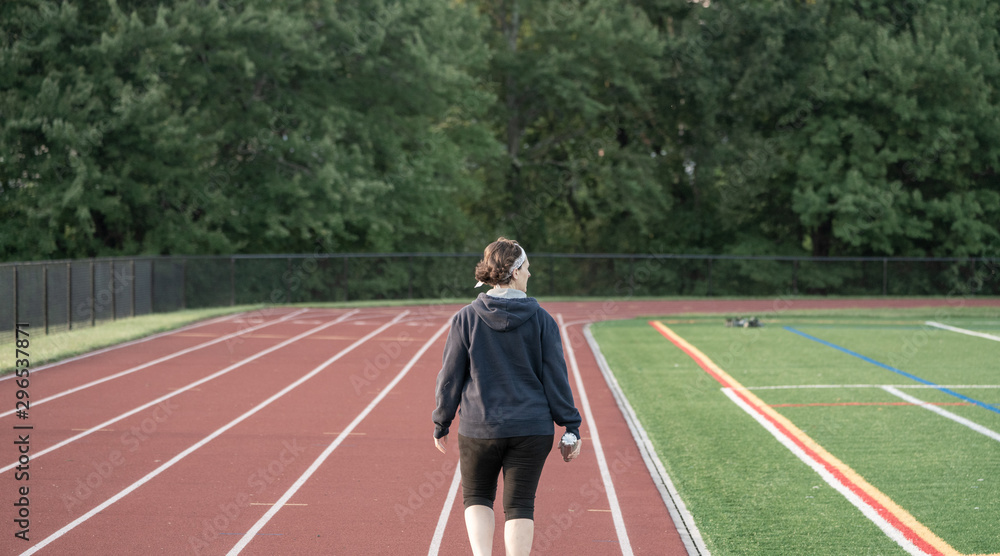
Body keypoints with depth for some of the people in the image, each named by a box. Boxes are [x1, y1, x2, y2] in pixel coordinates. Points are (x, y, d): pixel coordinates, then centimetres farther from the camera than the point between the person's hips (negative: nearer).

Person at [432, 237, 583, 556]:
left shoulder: (466, 318, -4)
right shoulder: (541, 320, -4)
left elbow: (450, 377, -1)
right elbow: (556, 377, -3)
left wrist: (441, 424, 11)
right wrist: (571, 428, 3)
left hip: (479, 428, 0)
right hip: (531, 430, 0)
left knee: (477, 497, 17)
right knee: (520, 506, 7)